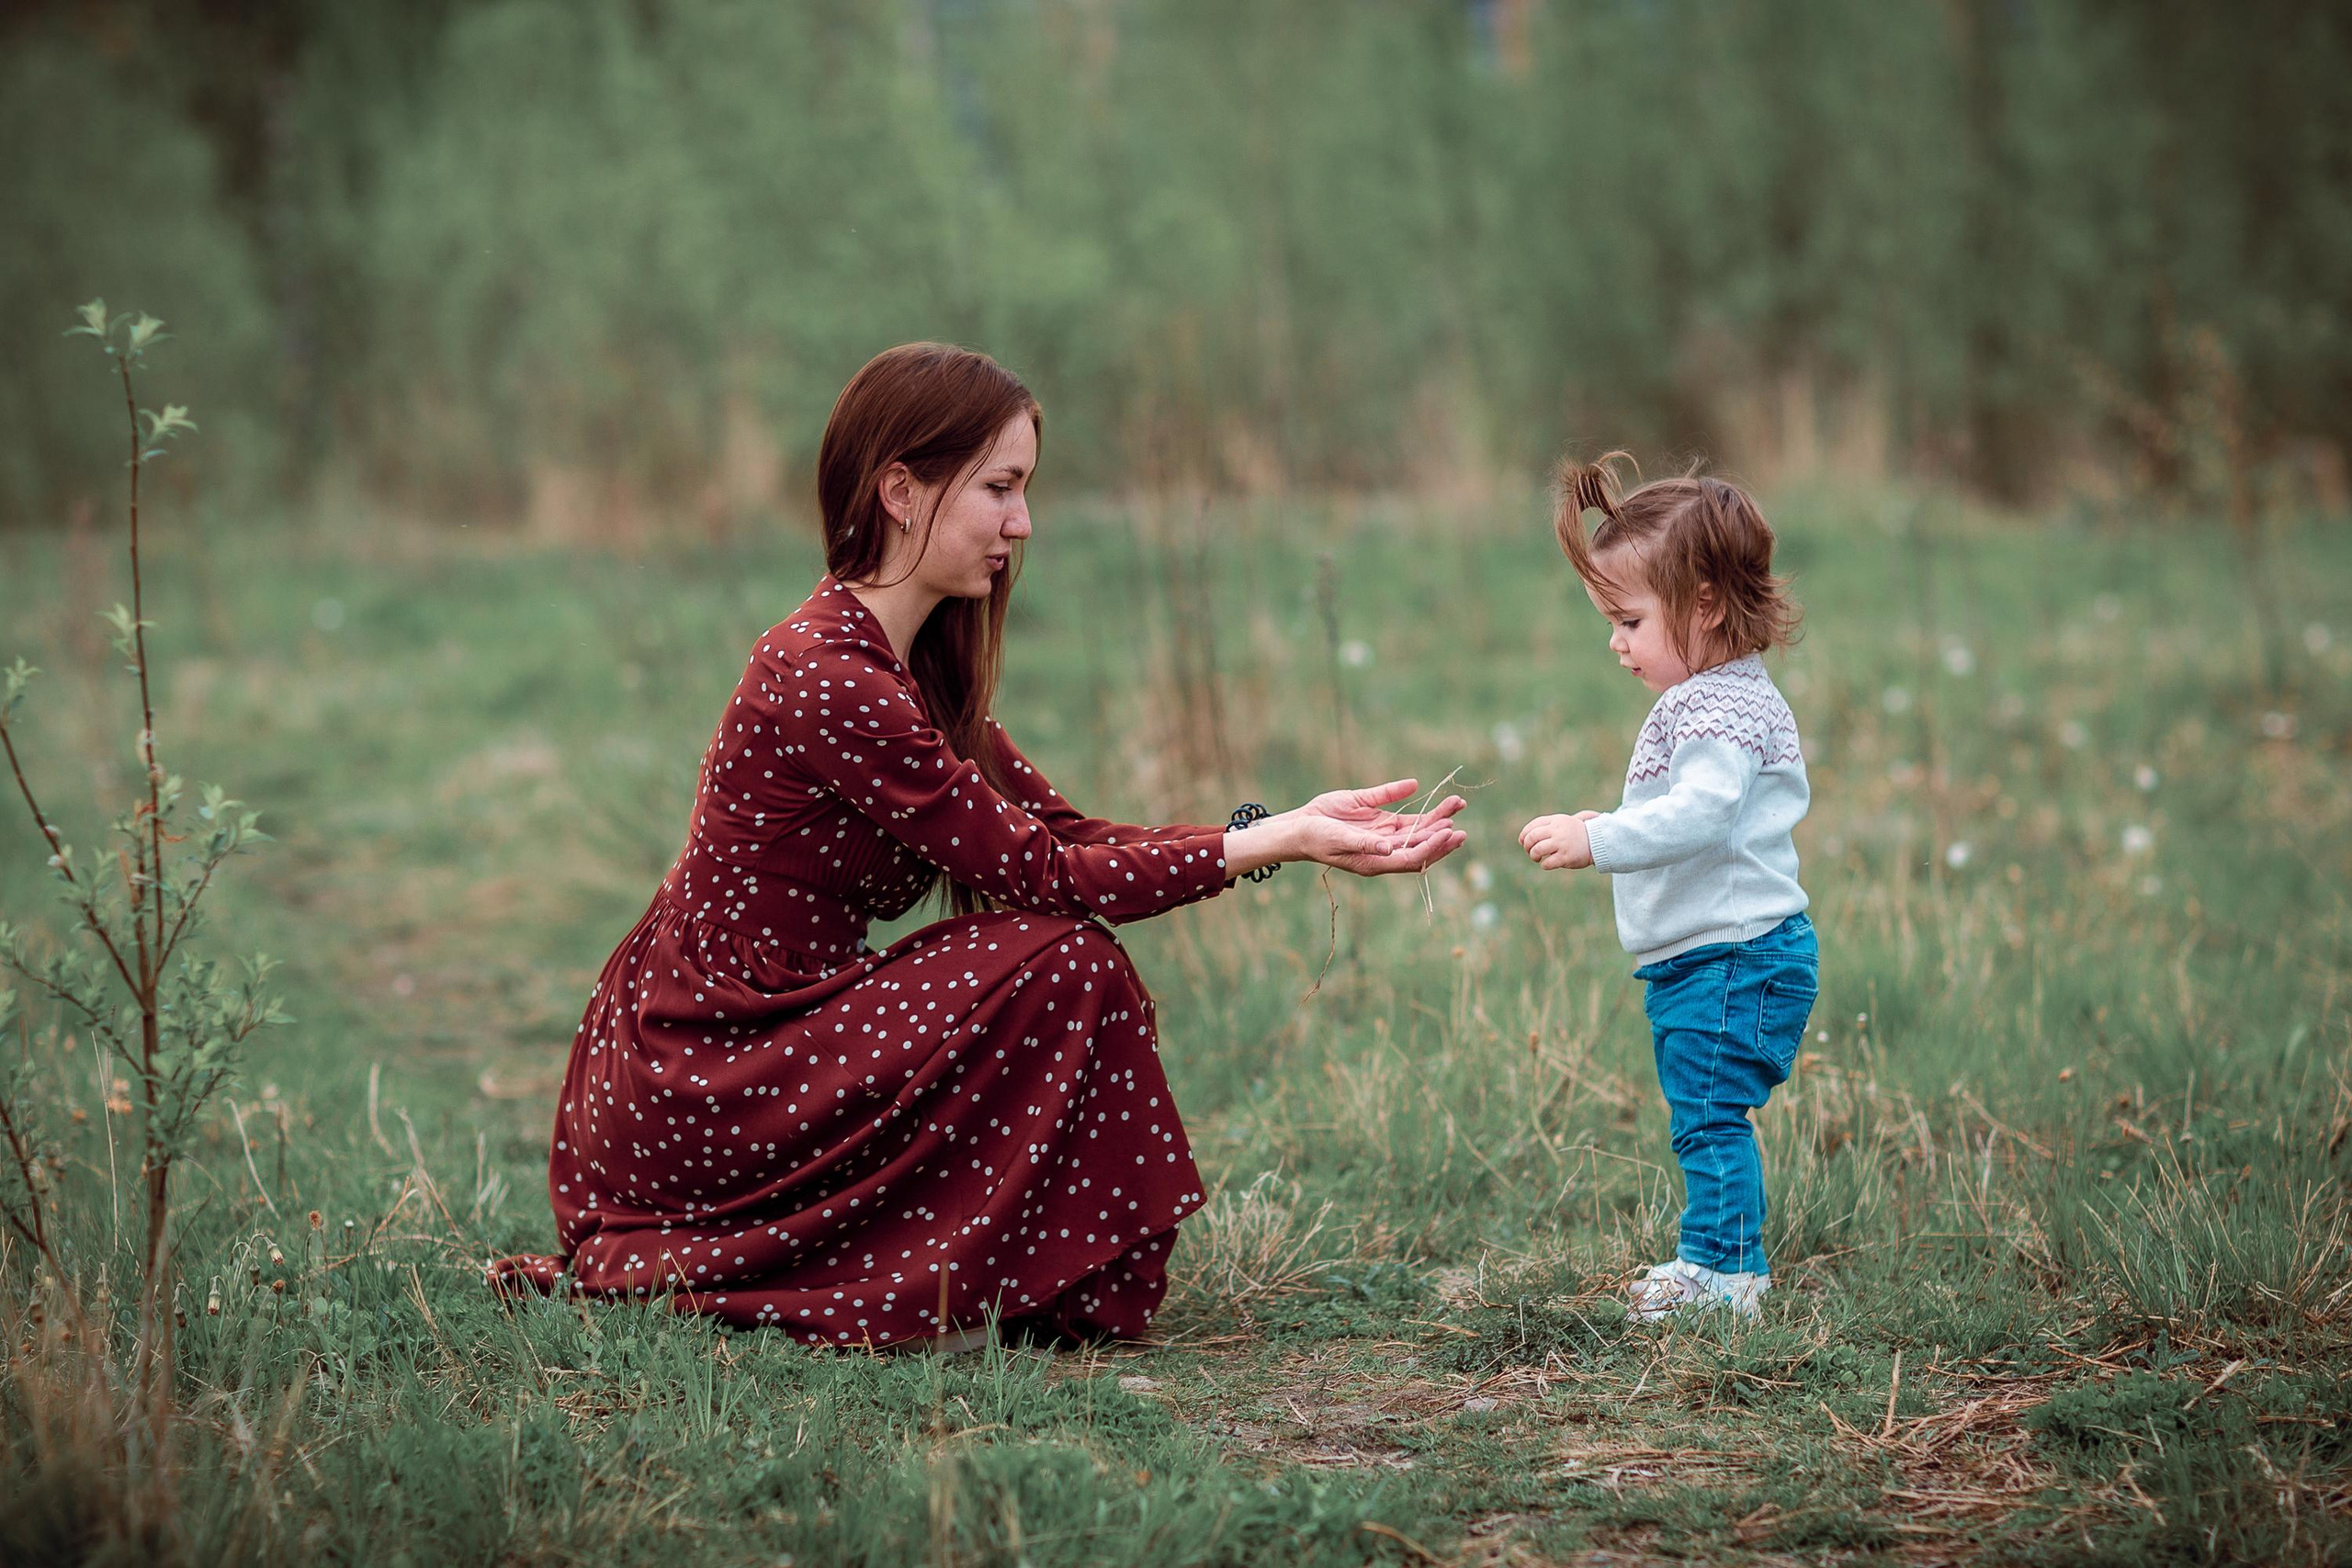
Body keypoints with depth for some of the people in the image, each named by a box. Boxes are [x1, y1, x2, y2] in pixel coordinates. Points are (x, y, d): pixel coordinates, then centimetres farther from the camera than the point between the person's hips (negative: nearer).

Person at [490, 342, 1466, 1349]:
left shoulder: (918, 664, 11)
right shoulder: (829, 682, -21)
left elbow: (1065, 834, 6)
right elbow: (1040, 876, -18)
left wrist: (1280, 827, -5)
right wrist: (1272, 844, -17)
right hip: (690, 1092, -10)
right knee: (1063, 965, -15)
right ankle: (910, 1294, -4)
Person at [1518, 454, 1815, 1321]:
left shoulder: (1724, 710, -17)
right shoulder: (1705, 701, 17)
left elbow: (1701, 815, -32)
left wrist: (1599, 841, -37)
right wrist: (1614, 832, 18)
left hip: (1735, 957, -11)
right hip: (1699, 961, 11)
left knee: (1709, 1118, -10)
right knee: (1706, 1119, 17)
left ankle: (1725, 1270, -7)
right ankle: (1716, 1260, 26)